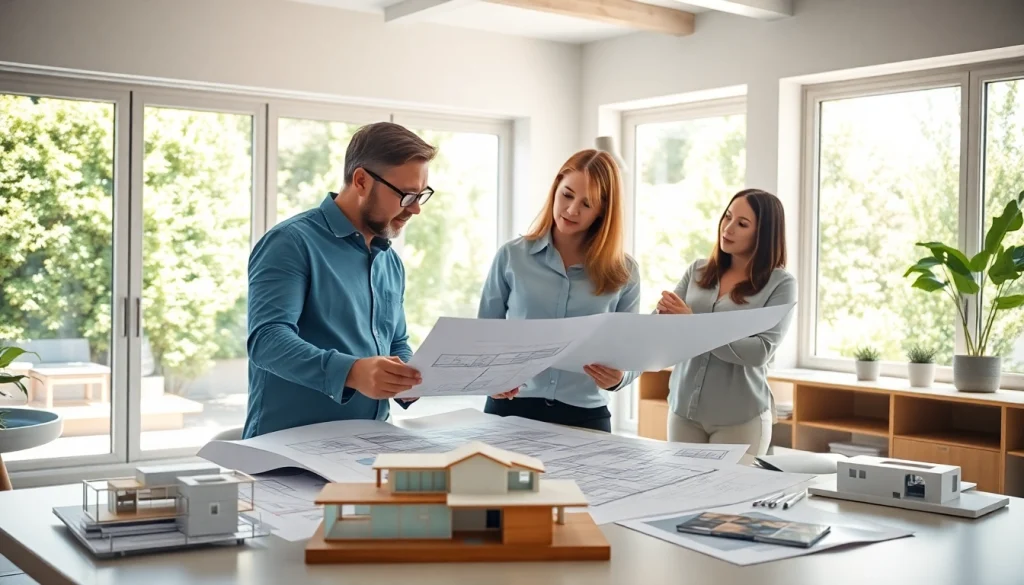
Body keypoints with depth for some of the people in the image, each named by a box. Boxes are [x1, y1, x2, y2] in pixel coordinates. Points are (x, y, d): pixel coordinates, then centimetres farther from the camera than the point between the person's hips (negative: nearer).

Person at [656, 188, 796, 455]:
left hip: (740, 417, -4)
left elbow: (760, 351, -15)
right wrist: (664, 314, -21)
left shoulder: (780, 283, -6)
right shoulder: (697, 271, 6)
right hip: (683, 408, 4)